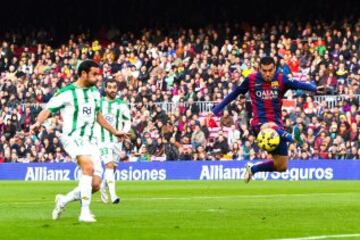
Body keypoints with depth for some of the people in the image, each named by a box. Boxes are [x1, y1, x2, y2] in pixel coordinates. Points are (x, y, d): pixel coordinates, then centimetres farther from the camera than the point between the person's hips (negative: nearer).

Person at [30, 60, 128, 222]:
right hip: (72, 138, -7)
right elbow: (47, 110, -9)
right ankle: (85, 212, -31)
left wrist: (114, 132, 32)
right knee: (88, 166, -34)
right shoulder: (66, 93, -7)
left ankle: (64, 200, 23)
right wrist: (38, 123, -29)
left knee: (95, 185, -3)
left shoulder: (95, 92, 13)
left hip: (89, 140, 7)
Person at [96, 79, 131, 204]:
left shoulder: (122, 105, 4)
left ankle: (103, 188, 37)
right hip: (102, 140, -3)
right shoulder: (98, 103, 1)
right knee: (109, 165, -17)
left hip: (117, 140, 3)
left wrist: (123, 133, -11)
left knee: (112, 168, 9)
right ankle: (113, 196, -22)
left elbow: (127, 123, 8)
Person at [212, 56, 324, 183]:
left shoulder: (281, 80, -1)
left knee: (281, 166, 2)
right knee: (271, 128, -42)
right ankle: (292, 137, -72)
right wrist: (216, 110, 10)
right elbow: (234, 94, 10)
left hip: (277, 124, 3)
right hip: (259, 123, -3)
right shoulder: (251, 80, 0)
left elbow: (298, 84, -18)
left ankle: (252, 169, 26)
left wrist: (314, 88, -39)